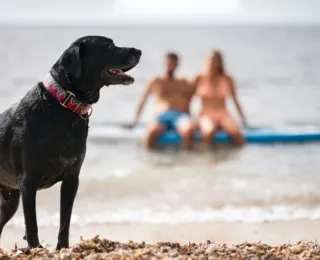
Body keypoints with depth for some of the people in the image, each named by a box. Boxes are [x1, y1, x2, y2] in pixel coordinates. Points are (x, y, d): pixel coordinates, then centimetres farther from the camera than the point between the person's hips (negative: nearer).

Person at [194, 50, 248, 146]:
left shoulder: (227, 80, 8)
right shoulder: (199, 80, 5)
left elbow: (235, 101, 13)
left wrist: (244, 120, 10)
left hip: (223, 115, 1)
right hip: (206, 116, -1)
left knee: (236, 133, -32)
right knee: (209, 133, -38)